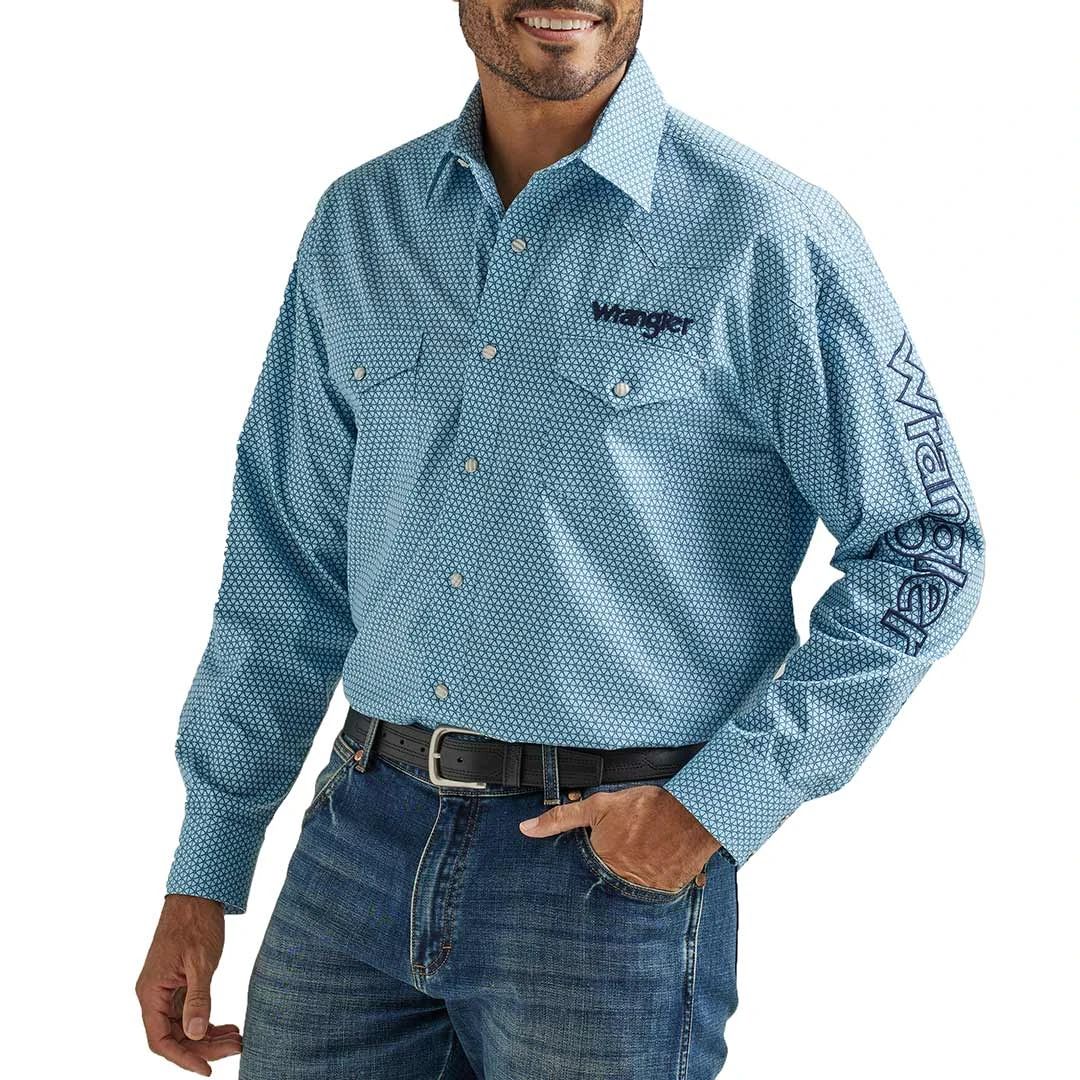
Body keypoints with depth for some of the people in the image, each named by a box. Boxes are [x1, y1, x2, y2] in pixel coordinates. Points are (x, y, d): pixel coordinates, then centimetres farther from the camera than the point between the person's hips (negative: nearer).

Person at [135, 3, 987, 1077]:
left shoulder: (767, 234, -7)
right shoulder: (357, 224, 7)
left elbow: (926, 548, -5)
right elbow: (286, 563, 11)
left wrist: (714, 806, -10)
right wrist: (201, 876, 10)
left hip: (616, 868, -4)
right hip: (360, 841, 4)